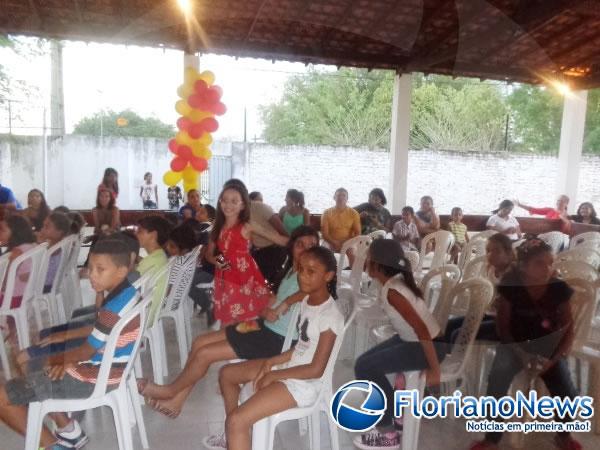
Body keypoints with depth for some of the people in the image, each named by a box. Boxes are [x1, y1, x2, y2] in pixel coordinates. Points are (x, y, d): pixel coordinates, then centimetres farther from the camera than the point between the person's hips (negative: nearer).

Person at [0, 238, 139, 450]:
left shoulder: (114, 309, -30)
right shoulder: (127, 292, -2)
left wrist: (57, 359, 2)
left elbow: (85, 353, -18)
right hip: (105, 366, 10)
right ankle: (69, 430, 27)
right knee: (32, 367, 26)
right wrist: (67, 359, 1)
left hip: (93, 378, -10)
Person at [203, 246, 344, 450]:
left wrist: (273, 375, -14)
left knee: (236, 420, -21)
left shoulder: (330, 316, -25)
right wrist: (273, 361, -3)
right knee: (227, 373, 20)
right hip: (290, 364, 10)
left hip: (303, 383, -9)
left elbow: (316, 369, -23)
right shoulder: (307, 300, 2)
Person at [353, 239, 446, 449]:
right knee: (365, 362, 6)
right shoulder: (396, 281, 0)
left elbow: (422, 329, -27)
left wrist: (434, 370, -22)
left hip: (430, 345, -9)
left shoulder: (392, 292, -26)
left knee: (365, 368, -16)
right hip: (411, 339, 9)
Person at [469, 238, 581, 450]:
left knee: (567, 395, -14)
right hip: (516, 345, -1)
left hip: (548, 347, 2)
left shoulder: (560, 289, -10)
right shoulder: (510, 287, -14)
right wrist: (521, 354, -20)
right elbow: (503, 325, -7)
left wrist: (555, 359, -15)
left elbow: (568, 329, -3)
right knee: (498, 377, -26)